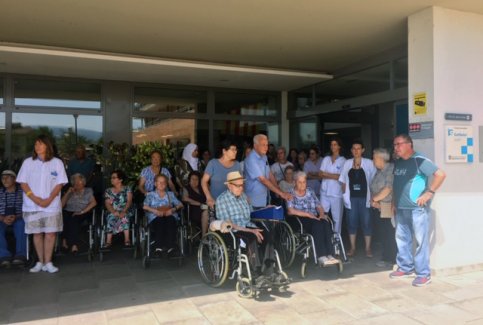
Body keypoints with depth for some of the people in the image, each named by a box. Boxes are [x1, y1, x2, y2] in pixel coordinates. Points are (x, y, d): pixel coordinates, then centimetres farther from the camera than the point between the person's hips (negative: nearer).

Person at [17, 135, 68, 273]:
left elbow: (59, 183, -1)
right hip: (32, 206, 1)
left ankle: (48, 262, 4)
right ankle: (40, 262, 14)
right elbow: (23, 183, 1)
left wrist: (49, 199, -13)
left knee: (50, 233, -2)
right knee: (37, 233, 5)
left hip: (51, 205, -1)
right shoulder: (28, 162, 4)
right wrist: (35, 198, -12)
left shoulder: (57, 162, 1)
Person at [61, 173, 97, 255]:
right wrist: (68, 193, 0)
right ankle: (74, 244, -27)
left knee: (74, 219, -35)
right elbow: (61, 205, 9)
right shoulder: (70, 192, 21)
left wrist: (82, 211, -13)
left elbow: (94, 203, -1)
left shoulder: (88, 191, 15)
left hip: (82, 214, -2)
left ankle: (66, 240, -27)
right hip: (68, 212, 2)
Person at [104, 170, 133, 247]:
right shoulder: (108, 191, 16)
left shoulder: (127, 189, 9)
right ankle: (108, 241, -34)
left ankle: (127, 240, -36)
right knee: (111, 217, -32)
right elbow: (107, 204, 3)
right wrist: (114, 212, -18)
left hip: (125, 212, -2)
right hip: (113, 212, 2)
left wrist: (123, 212, -22)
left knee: (124, 217, -35)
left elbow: (129, 201, -4)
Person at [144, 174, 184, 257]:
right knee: (160, 221, -38)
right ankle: (159, 247, -43)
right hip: (155, 218, -1)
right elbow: (145, 206, 3)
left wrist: (173, 209, -10)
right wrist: (155, 211, -16)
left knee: (170, 220, -37)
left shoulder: (170, 194, 26)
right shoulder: (150, 195, 21)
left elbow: (180, 205, 13)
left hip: (169, 216, 1)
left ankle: (171, 247, -45)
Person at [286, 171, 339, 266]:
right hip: (300, 221, -4)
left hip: (315, 218, 4)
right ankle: (321, 257, -41)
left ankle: (329, 254, -38)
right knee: (317, 224, -35)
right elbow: (290, 211, -11)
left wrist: (322, 214, -7)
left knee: (325, 223, -30)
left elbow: (319, 206, 15)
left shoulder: (310, 191, 20)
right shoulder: (291, 194, 4)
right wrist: (308, 214, -16)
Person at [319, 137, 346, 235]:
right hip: (324, 191, 4)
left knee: (337, 216, 1)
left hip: (336, 192, -4)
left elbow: (342, 177, -9)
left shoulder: (343, 160, -1)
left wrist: (327, 174, -4)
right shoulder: (326, 159, 12)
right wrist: (334, 176, -10)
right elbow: (321, 174, 4)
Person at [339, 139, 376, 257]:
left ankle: (368, 248, 13)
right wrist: (345, 194, 3)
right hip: (351, 197, 2)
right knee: (352, 222, 7)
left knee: (366, 222, 2)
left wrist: (372, 196, -6)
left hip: (364, 197, -2)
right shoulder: (347, 163, 7)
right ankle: (352, 247, 17)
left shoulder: (369, 163, 0)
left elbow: (374, 180, 0)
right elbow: (343, 181, 11)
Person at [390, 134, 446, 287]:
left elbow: (441, 174, -16)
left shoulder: (419, 160, -11)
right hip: (400, 209, 8)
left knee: (421, 241, -2)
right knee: (402, 238, 14)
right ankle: (405, 267, 28)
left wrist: (429, 192, -20)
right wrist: (394, 200, 18)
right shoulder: (397, 162, 13)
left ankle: (424, 274, 5)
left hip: (417, 208, -8)